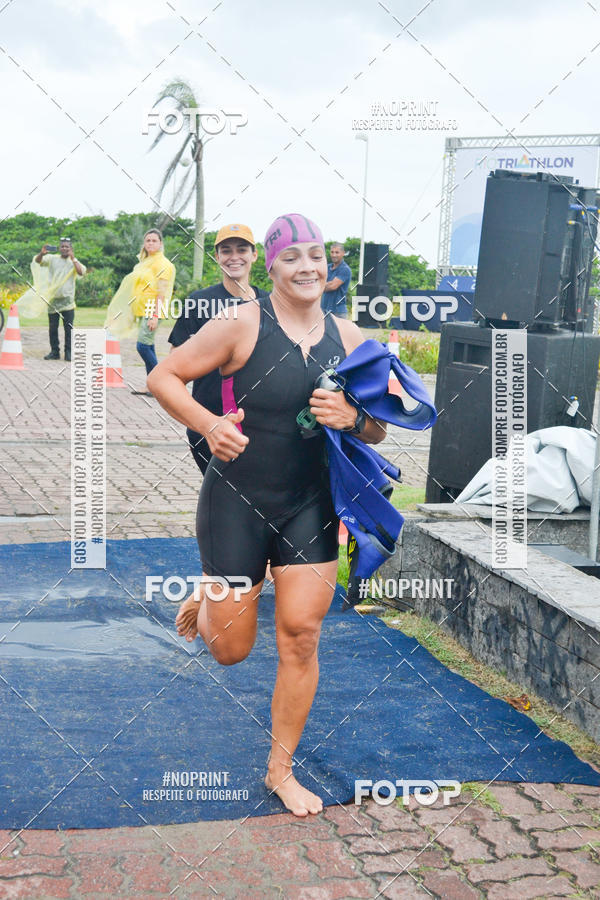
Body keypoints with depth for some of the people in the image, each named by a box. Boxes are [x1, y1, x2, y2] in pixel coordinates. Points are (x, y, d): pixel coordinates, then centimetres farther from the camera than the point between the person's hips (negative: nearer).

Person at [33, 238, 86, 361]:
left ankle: (68, 352, 1)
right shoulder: (52, 258, 8)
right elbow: (37, 261, -3)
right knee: (52, 327, 6)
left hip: (67, 300, -1)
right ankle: (54, 351, 14)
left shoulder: (74, 262, 7)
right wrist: (42, 253, -23)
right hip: (52, 299, 1)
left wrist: (73, 258, -12)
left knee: (68, 328, -4)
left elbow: (81, 272, -11)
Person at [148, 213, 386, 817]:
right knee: (231, 650, 5)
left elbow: (377, 432, 8)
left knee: (301, 636, 1)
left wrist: (353, 418, -16)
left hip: (310, 507, 3)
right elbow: (162, 377, -6)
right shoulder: (242, 325, -11)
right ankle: (203, 605, 44)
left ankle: (281, 769, 21)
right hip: (236, 502, -3)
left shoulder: (348, 338, 2)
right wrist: (208, 424, -22)